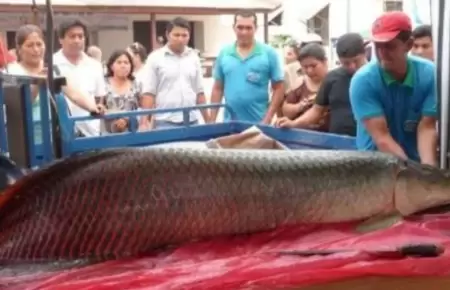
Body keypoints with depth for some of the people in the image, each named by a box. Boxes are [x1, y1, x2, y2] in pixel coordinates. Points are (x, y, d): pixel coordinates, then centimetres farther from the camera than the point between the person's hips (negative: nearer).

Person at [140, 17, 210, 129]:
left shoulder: (193, 57, 10)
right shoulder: (155, 58, -2)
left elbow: (200, 92, 13)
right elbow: (148, 93, -4)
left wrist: (208, 121, 11)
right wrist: (144, 122, -11)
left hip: (191, 121, 4)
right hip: (165, 121, -4)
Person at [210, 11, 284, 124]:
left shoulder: (269, 53, -1)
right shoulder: (224, 53, 6)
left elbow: (278, 88, -1)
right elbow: (218, 88, 10)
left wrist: (268, 119, -9)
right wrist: (212, 120, 6)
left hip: (258, 122, -2)